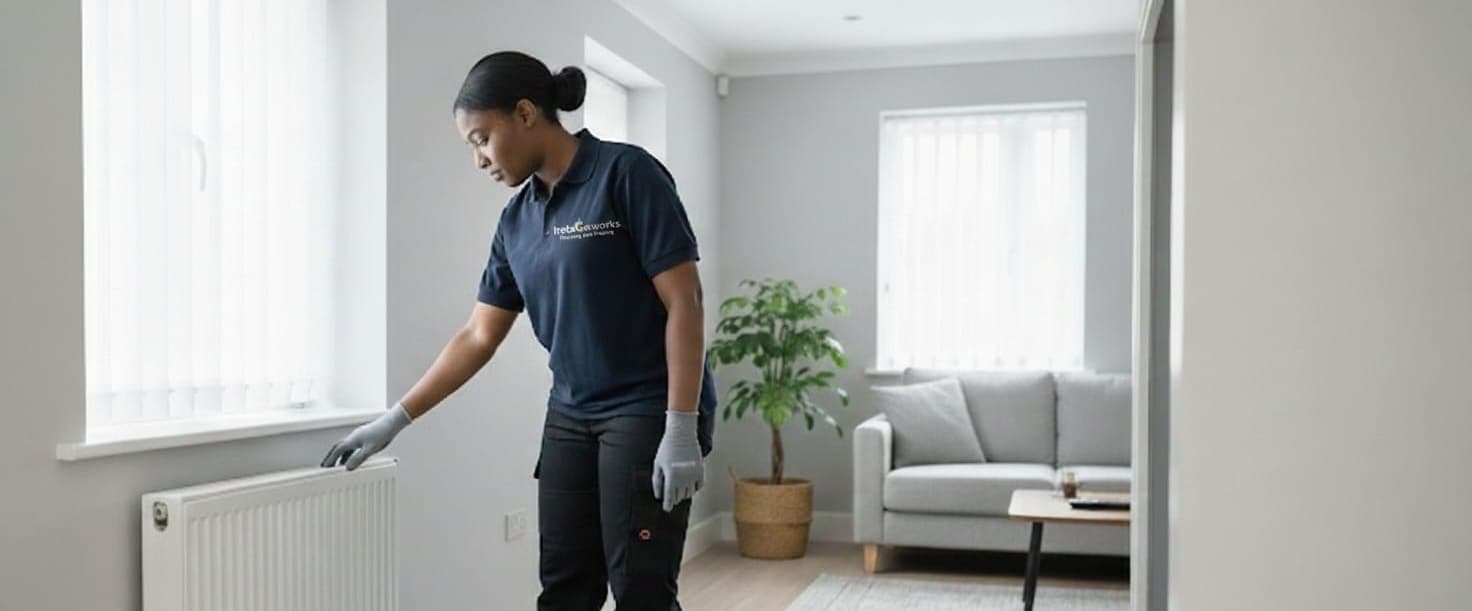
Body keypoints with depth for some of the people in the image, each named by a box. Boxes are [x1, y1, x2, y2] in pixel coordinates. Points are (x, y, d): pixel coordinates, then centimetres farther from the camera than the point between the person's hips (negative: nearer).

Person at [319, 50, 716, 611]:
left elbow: (684, 302, -15)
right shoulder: (517, 219, 9)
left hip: (648, 413, -7)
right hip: (570, 418, 7)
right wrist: (394, 420, 10)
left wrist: (681, 429, -19)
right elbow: (478, 337, 12)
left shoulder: (626, 173, -12)